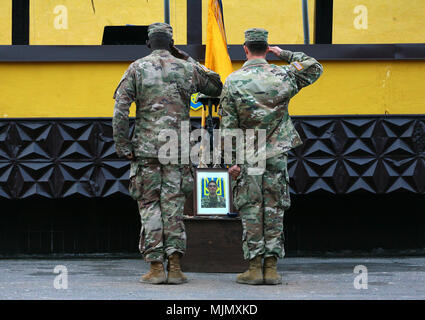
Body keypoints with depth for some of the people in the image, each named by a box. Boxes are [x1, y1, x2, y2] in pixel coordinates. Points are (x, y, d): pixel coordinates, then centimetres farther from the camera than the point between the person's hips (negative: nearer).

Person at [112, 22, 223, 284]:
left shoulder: (137, 68, 2)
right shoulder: (187, 68, 6)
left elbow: (120, 110, -5)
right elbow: (217, 88, 23)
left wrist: (123, 146, -1)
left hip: (146, 147, -1)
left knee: (150, 206, 3)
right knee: (173, 205, 4)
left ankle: (156, 267, -1)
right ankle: (175, 267, -2)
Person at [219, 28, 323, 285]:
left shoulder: (233, 82, -7)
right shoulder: (283, 76, -2)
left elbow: (229, 126, -7)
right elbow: (315, 68, 16)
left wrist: (232, 160, -3)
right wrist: (285, 54, 15)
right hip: (277, 156, 1)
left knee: (251, 211, 3)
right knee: (274, 210, 5)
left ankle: (255, 267, 0)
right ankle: (271, 268, 3)